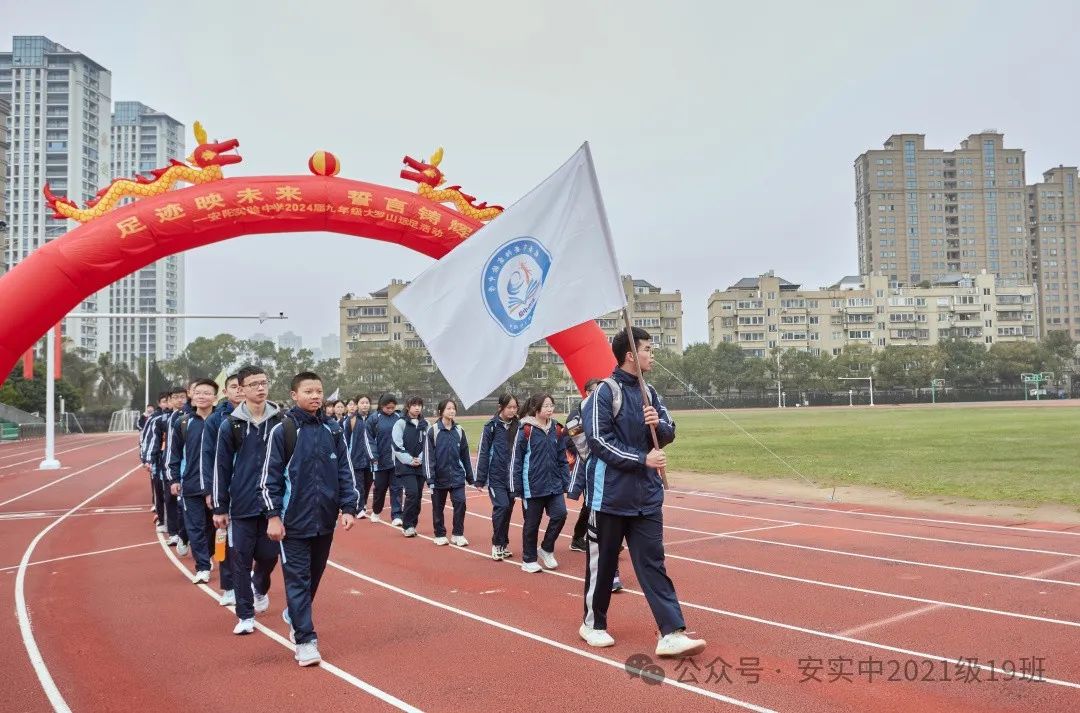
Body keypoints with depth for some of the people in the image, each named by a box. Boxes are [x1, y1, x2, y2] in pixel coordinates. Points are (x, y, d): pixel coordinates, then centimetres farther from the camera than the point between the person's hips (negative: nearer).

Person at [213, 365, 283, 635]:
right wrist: (219, 508, 0)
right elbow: (221, 468, 1)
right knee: (241, 559, 3)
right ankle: (245, 615, 16)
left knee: (269, 554, 7)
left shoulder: (281, 420, -1)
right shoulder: (230, 424, -2)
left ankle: (260, 587, 40)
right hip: (242, 505, -1)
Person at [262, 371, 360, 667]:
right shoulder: (282, 430, -6)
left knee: (314, 575, 16)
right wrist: (273, 516, -11)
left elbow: (345, 473, 7)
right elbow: (271, 477, -7)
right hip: (294, 520, -4)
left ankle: (295, 616, 39)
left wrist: (349, 508, -1)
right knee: (297, 578, -2)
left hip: (325, 520, 4)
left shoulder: (333, 430, 5)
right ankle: (305, 641, 3)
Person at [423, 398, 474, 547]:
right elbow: (428, 456, -8)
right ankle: (440, 535, 25)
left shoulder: (459, 431, 4)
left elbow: (465, 455, 9)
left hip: (457, 476, 2)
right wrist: (430, 479, -12)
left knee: (460, 502, -10)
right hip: (439, 477, -2)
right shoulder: (433, 431, -7)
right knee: (438, 507, 8)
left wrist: (470, 477, 11)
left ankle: (457, 535, 5)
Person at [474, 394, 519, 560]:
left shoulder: (517, 426, 4)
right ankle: (497, 544, 1)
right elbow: (483, 453, -4)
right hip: (496, 476, -4)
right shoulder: (491, 427, -6)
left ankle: (503, 545, 22)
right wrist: (480, 479, -5)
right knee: (502, 506, -14)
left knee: (508, 509, 9)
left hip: (511, 477, 4)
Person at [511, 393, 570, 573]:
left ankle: (547, 549, 15)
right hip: (533, 486, -4)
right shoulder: (526, 430, -10)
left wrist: (565, 481, 7)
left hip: (554, 484, 4)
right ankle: (528, 560, 23)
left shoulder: (557, 429, 5)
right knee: (532, 523, 6)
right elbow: (516, 458, -8)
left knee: (560, 514, -8)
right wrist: (517, 486, -8)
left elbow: (562, 458, 11)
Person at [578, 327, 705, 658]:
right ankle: (593, 623, 27)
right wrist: (642, 459, -18)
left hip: (647, 496, 6)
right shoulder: (605, 391, -10)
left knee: (653, 563, 2)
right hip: (610, 494, -5)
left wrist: (658, 424, -11)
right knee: (602, 562, 8)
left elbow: (669, 433, 12)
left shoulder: (649, 393, 10)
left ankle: (671, 633, -1)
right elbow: (599, 440, -16)